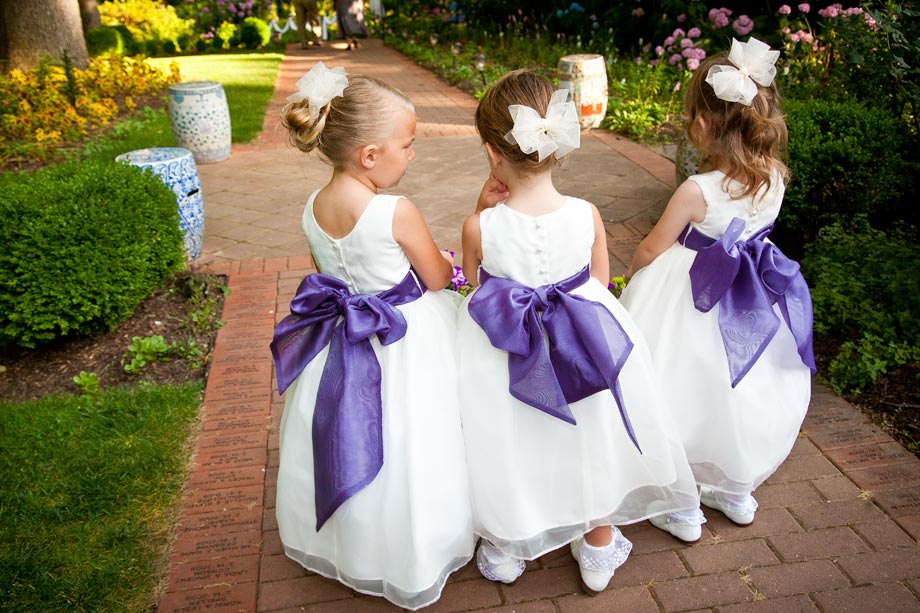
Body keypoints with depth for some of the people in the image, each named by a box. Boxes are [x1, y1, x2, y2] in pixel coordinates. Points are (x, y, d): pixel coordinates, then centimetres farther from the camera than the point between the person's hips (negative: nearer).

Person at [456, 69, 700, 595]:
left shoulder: (481, 227, -22)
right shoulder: (586, 215, -17)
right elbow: (600, 284, -2)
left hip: (501, 351, -1)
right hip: (586, 342, 2)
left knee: (508, 447, 21)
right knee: (592, 441, 23)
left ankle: (504, 550, 43)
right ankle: (598, 550, 44)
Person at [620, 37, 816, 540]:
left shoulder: (696, 191, -26)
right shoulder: (775, 178, -10)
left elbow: (650, 250, -12)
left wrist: (631, 274, 10)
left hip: (694, 299, -6)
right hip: (751, 297, 6)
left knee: (686, 395, 12)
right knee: (740, 388, 23)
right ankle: (736, 491, 44)